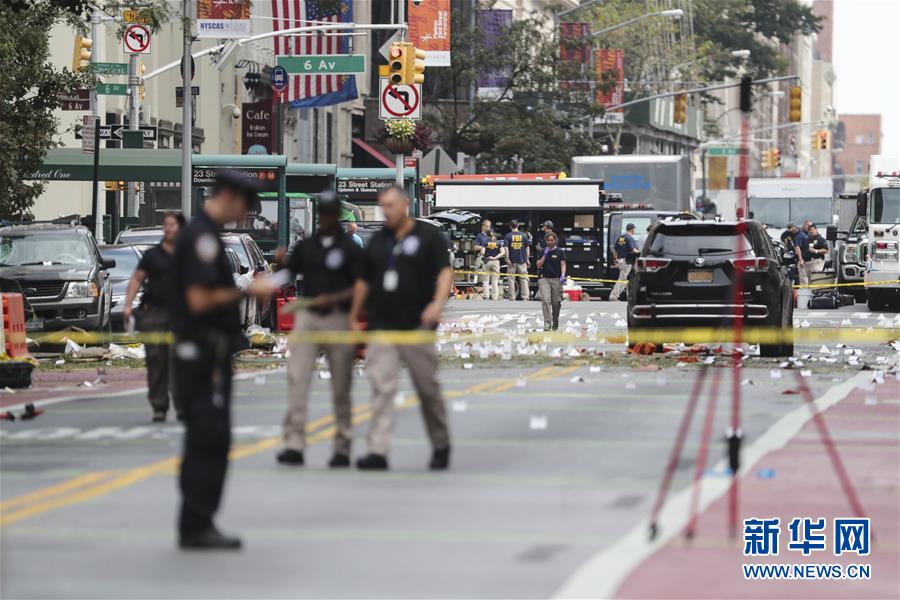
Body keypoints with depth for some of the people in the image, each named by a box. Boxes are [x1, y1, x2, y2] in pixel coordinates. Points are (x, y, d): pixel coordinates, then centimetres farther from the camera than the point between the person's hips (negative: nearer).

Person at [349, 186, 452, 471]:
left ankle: (441, 447, 21)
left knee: (428, 388, 6)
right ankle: (377, 451, -11)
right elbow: (364, 281, 20)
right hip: (381, 327, 4)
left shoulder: (428, 236, 0)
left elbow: (445, 272, -8)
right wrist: (353, 317, 17)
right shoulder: (378, 240, 14)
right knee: (381, 387, -6)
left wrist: (438, 302, -25)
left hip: (416, 327, -3)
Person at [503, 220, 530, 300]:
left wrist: (507, 259, -10)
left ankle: (512, 297, 4)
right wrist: (527, 259, 9)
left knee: (511, 279, 4)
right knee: (524, 279, 3)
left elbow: (506, 248, -10)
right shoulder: (524, 235, 3)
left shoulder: (507, 236, -1)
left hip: (512, 261, -1)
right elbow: (527, 248, 4)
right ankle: (525, 297, -4)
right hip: (522, 260, 1)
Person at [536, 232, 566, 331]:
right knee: (546, 300, -16)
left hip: (556, 279, -1)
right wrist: (545, 255, -5)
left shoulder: (560, 251, 5)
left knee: (556, 303, 3)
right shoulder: (543, 251, 11)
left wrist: (563, 275, -18)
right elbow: (538, 265, 5)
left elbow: (563, 264, -2)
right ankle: (547, 324, -20)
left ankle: (555, 324, 22)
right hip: (544, 279, 1)